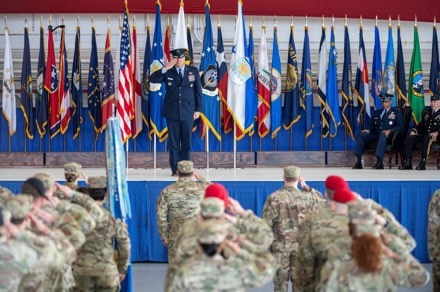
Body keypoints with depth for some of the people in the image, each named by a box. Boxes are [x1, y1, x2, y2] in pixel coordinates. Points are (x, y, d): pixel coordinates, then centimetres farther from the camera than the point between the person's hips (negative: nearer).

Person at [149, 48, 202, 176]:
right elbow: (152, 79, -9)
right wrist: (165, 69, -19)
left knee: (186, 142, 4)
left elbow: (198, 91, 6)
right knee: (174, 142, 2)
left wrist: (198, 109, 2)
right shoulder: (167, 72, 3)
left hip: (188, 112, 0)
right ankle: (175, 169, 7)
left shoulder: (193, 71, 5)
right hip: (172, 112, 0)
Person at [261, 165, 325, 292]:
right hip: (301, 245, 1)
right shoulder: (307, 197, -5)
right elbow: (322, 202, 16)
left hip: (280, 245, -1)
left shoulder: (274, 197, -9)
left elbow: (266, 223, -8)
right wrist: (307, 188, 12)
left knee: (280, 281, 6)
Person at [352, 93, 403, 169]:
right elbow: (372, 126, 23)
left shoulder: (396, 112, 12)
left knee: (382, 135, -41)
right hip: (375, 134, 4)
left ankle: (379, 162, -46)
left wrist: (390, 130, -17)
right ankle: (358, 162, -30)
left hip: (386, 135, -4)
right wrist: (368, 130, -2)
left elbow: (400, 126, 1)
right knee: (361, 135, -23)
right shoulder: (377, 112, 26)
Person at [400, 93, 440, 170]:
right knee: (409, 138, -18)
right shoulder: (427, 112, 24)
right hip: (424, 134, 6)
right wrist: (414, 130, 4)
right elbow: (422, 124, 23)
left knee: (427, 138, -39)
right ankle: (408, 163, -23)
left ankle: (423, 163, -40)